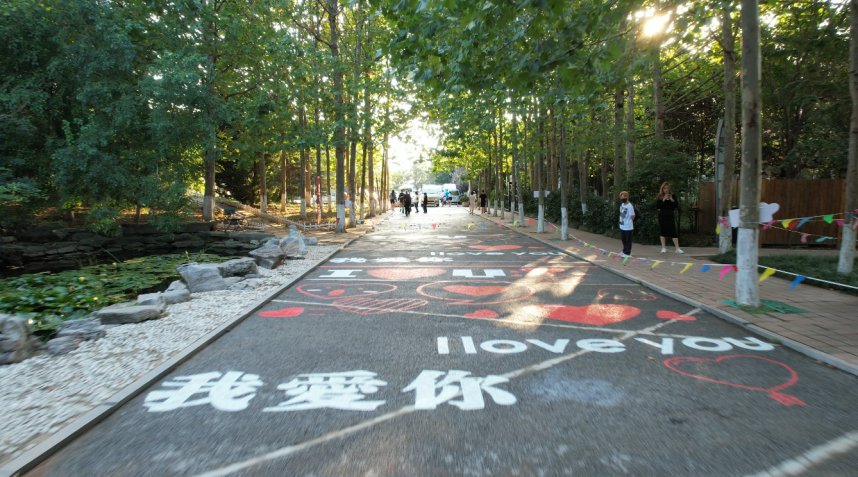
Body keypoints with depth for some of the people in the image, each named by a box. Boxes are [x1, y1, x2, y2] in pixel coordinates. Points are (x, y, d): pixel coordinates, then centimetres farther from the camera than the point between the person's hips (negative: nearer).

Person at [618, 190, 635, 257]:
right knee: (623, 239, 18)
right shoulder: (622, 205, 7)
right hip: (622, 226, 8)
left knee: (628, 240, 4)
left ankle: (628, 253, 12)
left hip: (628, 227, -8)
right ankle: (624, 251, 32)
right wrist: (621, 220, 7)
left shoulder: (630, 206, -18)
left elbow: (632, 216, -15)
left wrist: (628, 222, -2)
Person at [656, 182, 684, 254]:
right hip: (662, 216, 0)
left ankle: (677, 248, 0)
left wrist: (672, 200, -13)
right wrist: (663, 200, -17)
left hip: (670, 215, 0)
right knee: (662, 231, 4)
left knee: (674, 232, -2)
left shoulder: (673, 196, 4)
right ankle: (663, 248, 14)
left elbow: (677, 206, -1)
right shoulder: (659, 197, 1)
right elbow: (657, 206, -10)